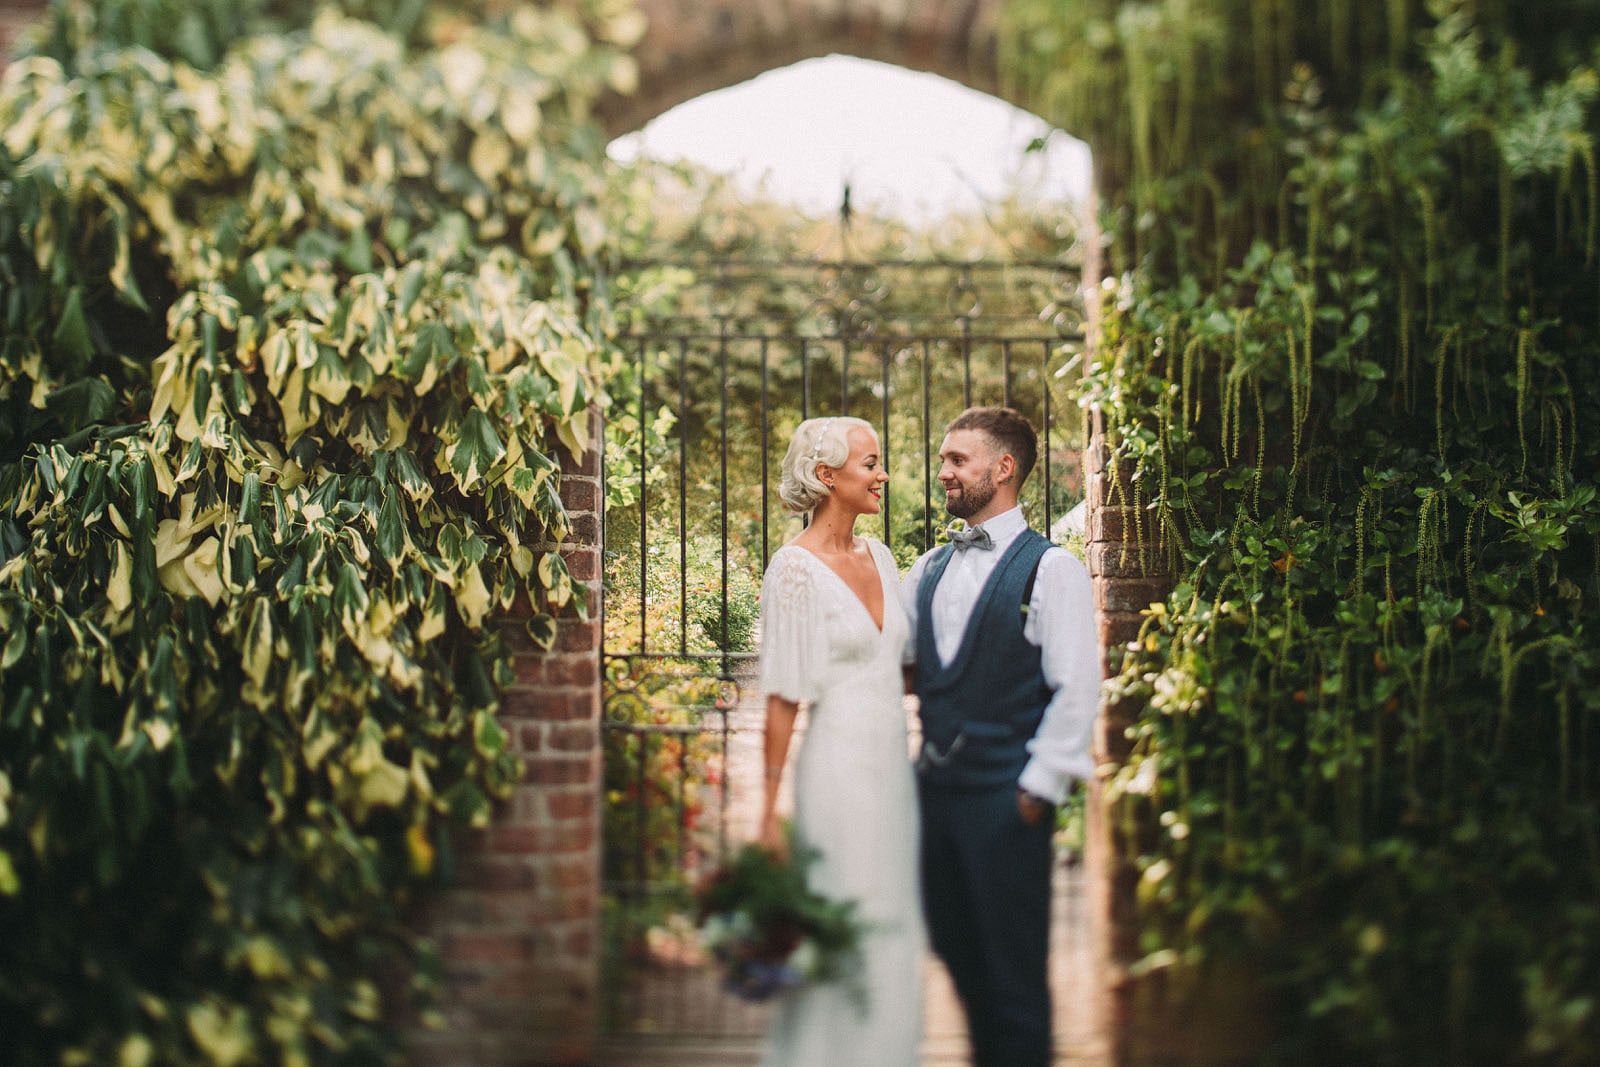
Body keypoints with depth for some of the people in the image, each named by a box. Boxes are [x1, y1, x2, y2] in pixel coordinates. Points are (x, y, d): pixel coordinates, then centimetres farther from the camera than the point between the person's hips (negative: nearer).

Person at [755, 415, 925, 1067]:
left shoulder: (879, 556, 10)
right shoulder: (794, 569, -11)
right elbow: (782, 699, -11)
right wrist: (770, 812, -11)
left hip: (892, 766, 7)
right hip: (838, 771, -7)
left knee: (895, 935, 12)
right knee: (845, 943, -2)